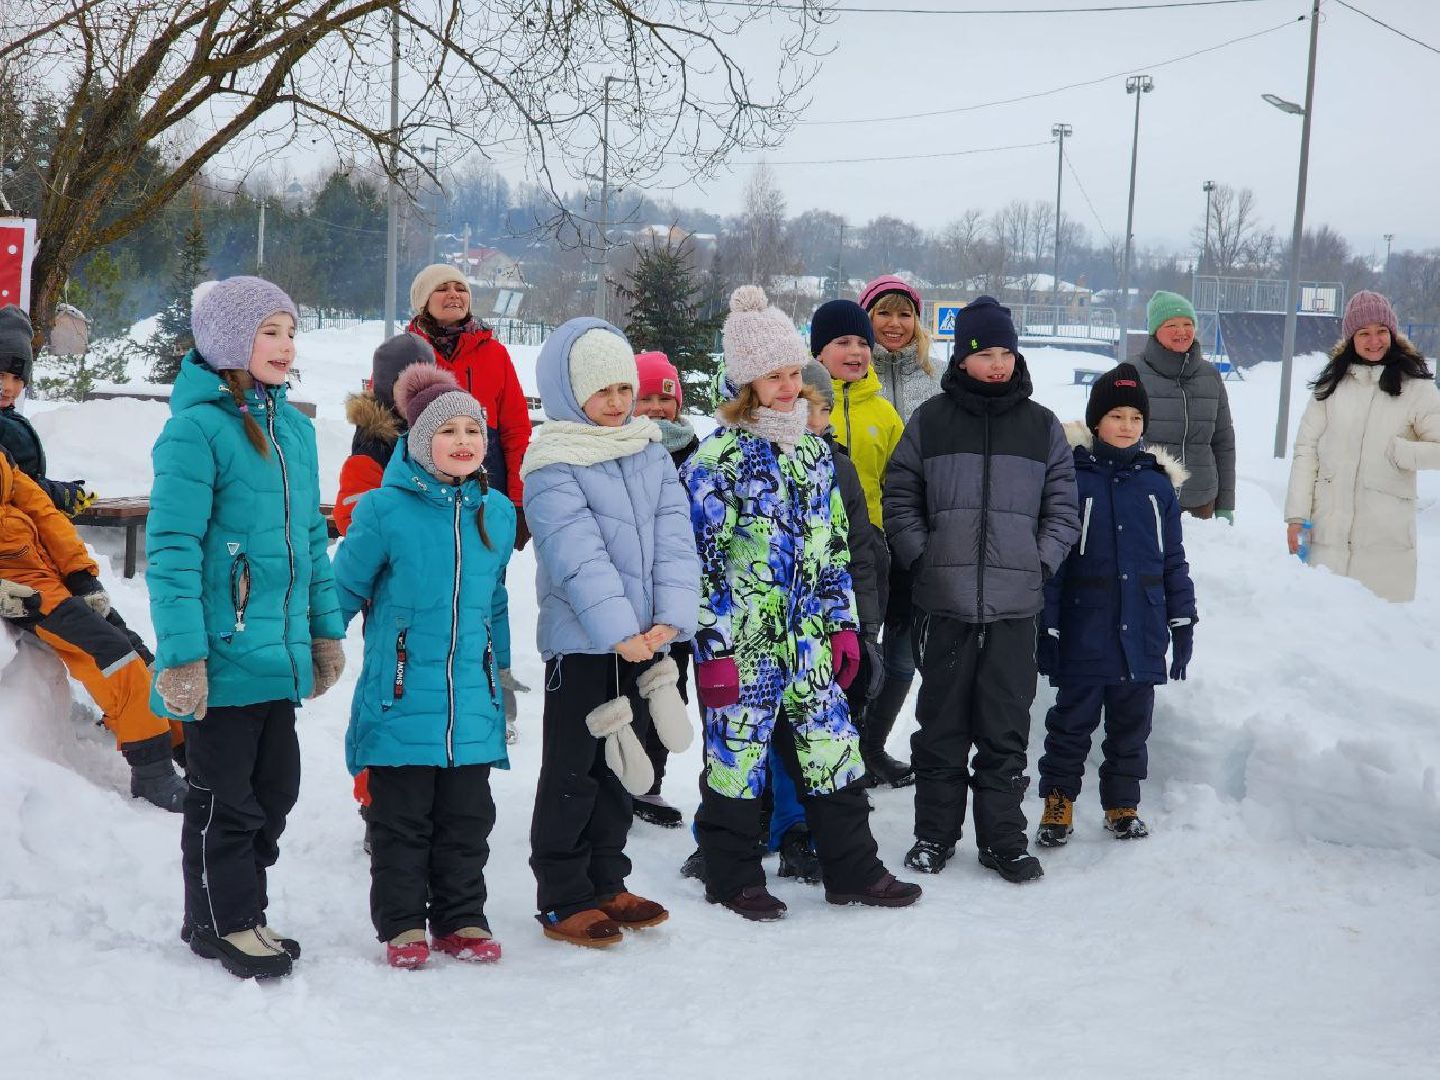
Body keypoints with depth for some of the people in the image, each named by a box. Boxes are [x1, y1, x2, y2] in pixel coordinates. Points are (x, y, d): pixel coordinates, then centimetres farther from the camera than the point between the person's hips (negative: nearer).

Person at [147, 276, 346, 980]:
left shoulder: (294, 427, 10)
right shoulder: (196, 428, -14)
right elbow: (171, 547, -17)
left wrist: (326, 628, 17)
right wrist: (181, 653, -20)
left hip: (280, 653, 8)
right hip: (223, 655, -7)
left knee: (276, 787, 15)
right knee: (225, 795, 5)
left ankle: (242, 907, 31)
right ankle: (222, 923, 21)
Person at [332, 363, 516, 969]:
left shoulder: (498, 513, 7)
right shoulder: (385, 510, -8)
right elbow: (344, 591, 2)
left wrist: (504, 672, 24)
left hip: (472, 701, 4)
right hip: (401, 698, -4)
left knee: (467, 818, 10)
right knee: (402, 818, 5)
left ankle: (461, 919, 23)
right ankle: (403, 925, 17)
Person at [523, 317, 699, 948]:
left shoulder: (651, 454, 9)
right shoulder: (550, 466, -10)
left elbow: (674, 539, 0)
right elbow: (578, 556, -19)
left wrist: (670, 618, -13)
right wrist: (619, 630, -25)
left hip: (643, 639, 6)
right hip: (580, 641, -6)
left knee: (622, 765, 15)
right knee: (572, 772, 2)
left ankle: (607, 884, 28)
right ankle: (563, 900, 11)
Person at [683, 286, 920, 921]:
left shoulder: (813, 451, 12)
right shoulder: (719, 457, -10)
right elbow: (698, 553, -12)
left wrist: (843, 623, 14)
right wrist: (711, 648, -15)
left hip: (808, 638, 6)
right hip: (741, 641, -6)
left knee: (833, 750, 10)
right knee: (737, 754, 4)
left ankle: (852, 870, 22)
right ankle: (733, 877, 19)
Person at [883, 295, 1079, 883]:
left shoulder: (1042, 426, 9)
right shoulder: (930, 421, 5)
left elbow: (1063, 509, 12)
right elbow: (899, 499, 8)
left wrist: (1040, 563, 0)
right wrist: (922, 558, -2)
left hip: (1016, 604, 1)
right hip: (943, 602, -1)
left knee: (1006, 727, 5)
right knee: (941, 724, 7)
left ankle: (1004, 838, 15)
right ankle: (934, 833, 18)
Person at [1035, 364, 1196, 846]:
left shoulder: (1158, 481, 6)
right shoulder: (1071, 476, -5)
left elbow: (1173, 559, 11)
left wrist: (1183, 624, 9)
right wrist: (1045, 627, -8)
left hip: (1142, 633, 3)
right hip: (1084, 631, -3)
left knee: (1131, 726, 13)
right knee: (1072, 723, 6)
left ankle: (1122, 806, 26)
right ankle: (1057, 805, 18)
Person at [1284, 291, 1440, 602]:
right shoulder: (1331, 384, 8)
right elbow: (1306, 449, 6)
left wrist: (1397, 451, -7)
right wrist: (1296, 515, 0)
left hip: (1385, 537, -2)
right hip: (1329, 532, 2)